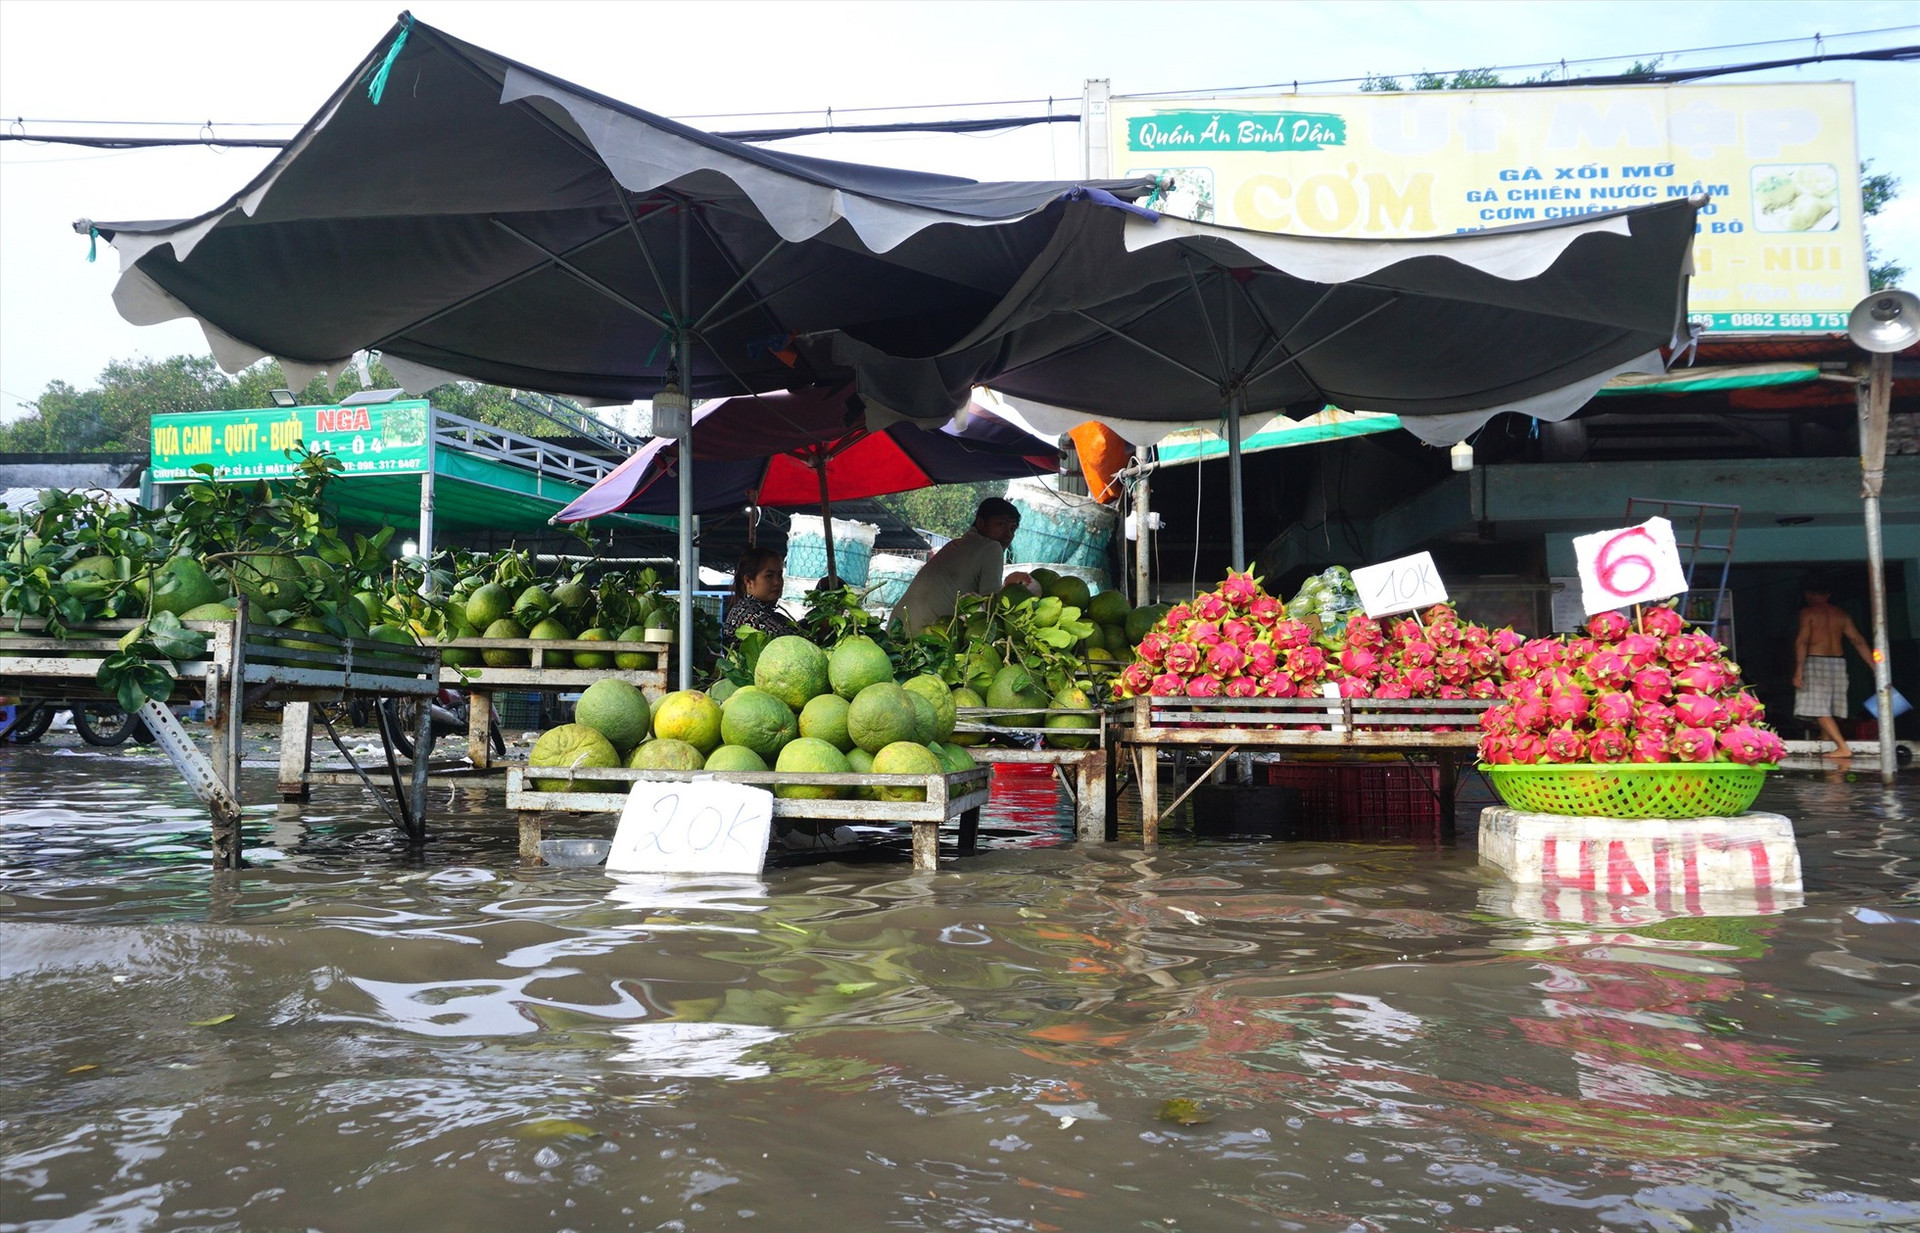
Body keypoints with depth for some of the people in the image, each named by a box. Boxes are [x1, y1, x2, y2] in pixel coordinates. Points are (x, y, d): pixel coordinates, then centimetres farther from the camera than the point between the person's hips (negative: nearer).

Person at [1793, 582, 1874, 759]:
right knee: (1830, 710, 14)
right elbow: (1859, 642, 8)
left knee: (1820, 710, -8)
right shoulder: (1841, 615, 12)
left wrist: (1798, 670, -14)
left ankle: (1843, 747, -18)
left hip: (1816, 662, -6)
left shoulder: (1807, 613, -3)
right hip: (1838, 662, 6)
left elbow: (1802, 641, -12)